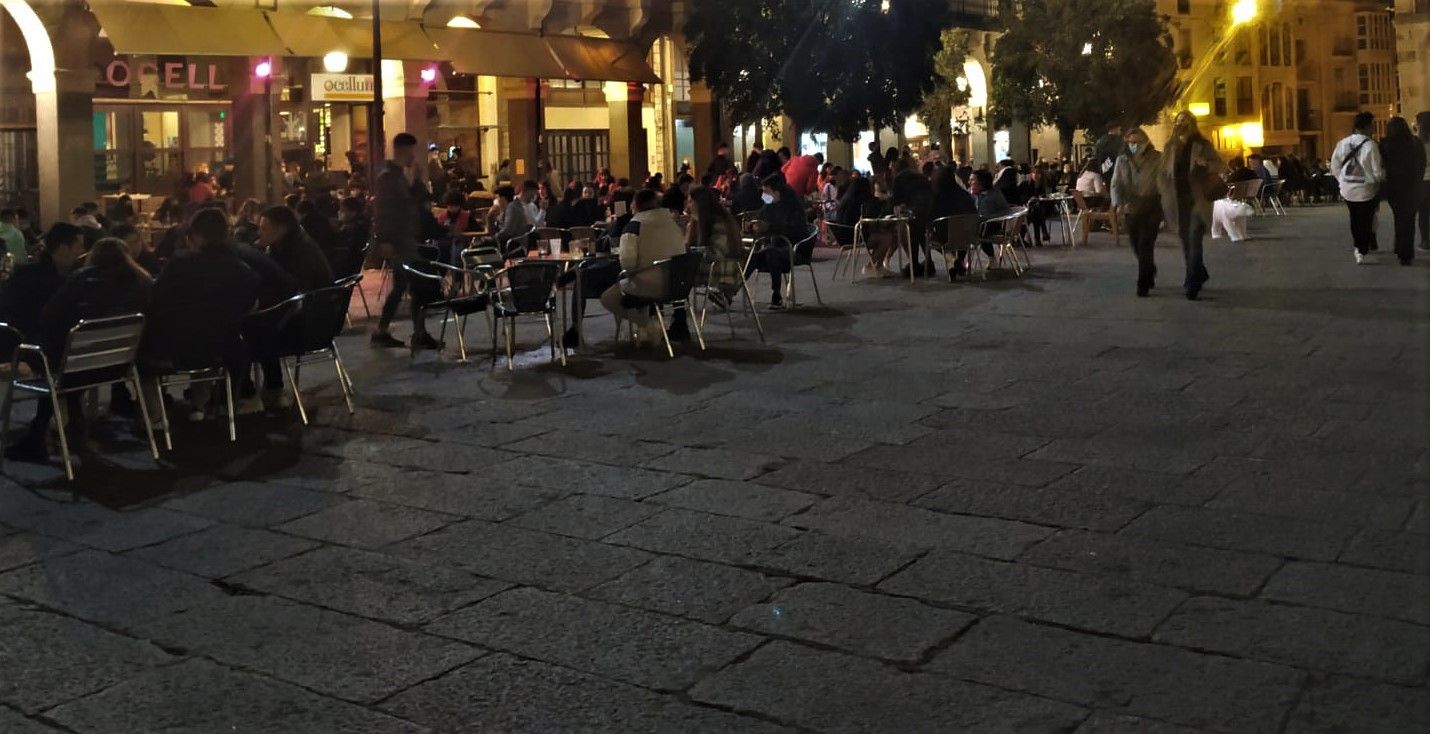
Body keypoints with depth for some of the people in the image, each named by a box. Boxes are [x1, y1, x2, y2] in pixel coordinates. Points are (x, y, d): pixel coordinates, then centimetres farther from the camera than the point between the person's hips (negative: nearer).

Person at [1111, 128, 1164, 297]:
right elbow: (1116, 184, -2)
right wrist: (1118, 203, -19)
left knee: (1145, 246, -10)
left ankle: (1143, 284, -3)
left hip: (1152, 210, -4)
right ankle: (1150, 273, 38)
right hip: (1131, 210, 4)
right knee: (1137, 247, 12)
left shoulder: (1158, 159, -4)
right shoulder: (1122, 160, 4)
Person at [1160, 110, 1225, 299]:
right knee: (1186, 240, 12)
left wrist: (1206, 164, -23)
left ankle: (1192, 283, -14)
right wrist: (1165, 193, -3)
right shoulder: (1171, 146, 8)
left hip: (1198, 200, -4)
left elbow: (1220, 165, -1)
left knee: (1194, 240, -15)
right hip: (1179, 201, 4)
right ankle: (1199, 275, 32)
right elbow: (1162, 172, 12)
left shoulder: (1202, 145, -1)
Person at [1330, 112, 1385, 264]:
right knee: (1366, 221, 6)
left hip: (1347, 189, 5)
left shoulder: (1343, 143, -1)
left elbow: (1334, 165, 6)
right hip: (1365, 190, -5)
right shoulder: (1370, 145, -19)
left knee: (1355, 219, 20)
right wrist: (1384, 175, 3)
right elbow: (1377, 172, -17)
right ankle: (1362, 253, 9)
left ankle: (1358, 247, 32)